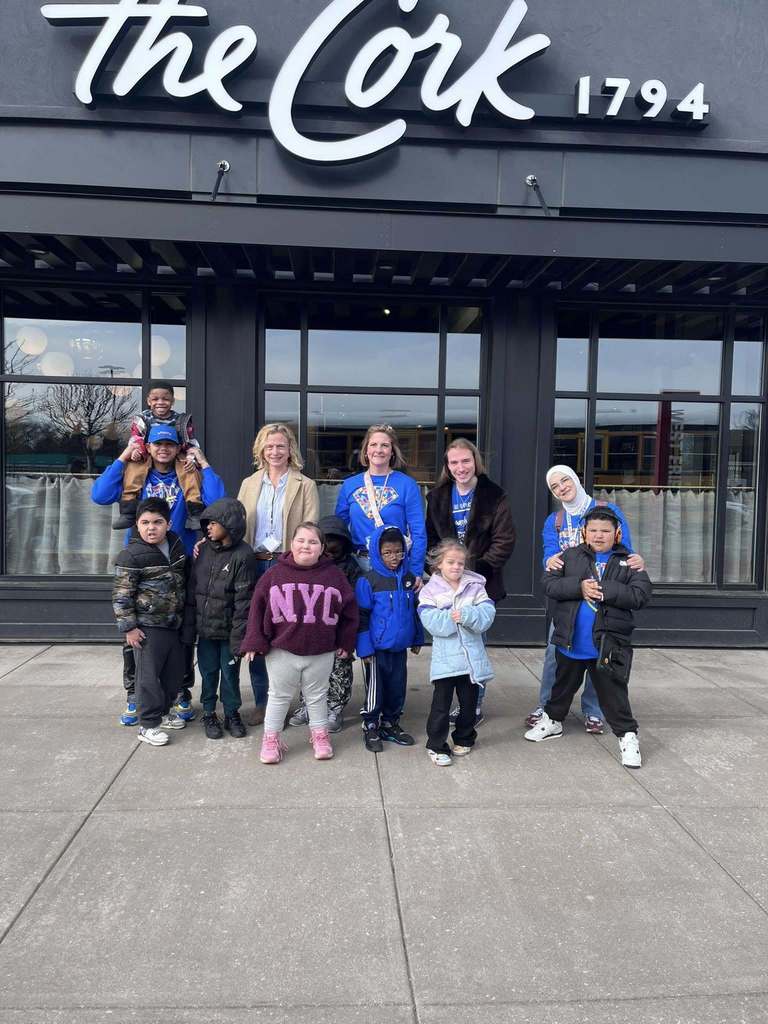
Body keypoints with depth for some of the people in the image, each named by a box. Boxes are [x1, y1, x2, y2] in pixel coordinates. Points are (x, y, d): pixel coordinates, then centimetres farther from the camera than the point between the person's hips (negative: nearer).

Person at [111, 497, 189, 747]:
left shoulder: (177, 546, 4)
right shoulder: (131, 556, -15)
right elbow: (121, 595, -14)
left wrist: (184, 616, 19)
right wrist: (129, 627, -15)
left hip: (174, 624, 7)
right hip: (148, 626, -7)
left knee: (174, 670, 14)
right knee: (149, 675, -2)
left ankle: (163, 711, 32)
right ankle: (148, 724, 9)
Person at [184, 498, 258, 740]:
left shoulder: (243, 555, -13)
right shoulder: (204, 550, 4)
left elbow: (244, 599, -14)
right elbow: (192, 589, 7)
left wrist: (238, 636, -16)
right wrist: (189, 626, 5)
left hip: (228, 629, -4)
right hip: (206, 627, 4)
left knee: (230, 673, 9)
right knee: (208, 672, 13)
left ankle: (232, 714, 26)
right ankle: (209, 713, 29)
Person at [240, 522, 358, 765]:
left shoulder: (334, 576, -3)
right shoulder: (275, 574, -5)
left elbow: (349, 610, 5)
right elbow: (258, 608, -3)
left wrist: (345, 643, 6)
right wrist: (254, 642, -6)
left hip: (321, 652, 1)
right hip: (281, 651, -1)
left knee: (317, 696, 17)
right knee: (279, 696, 13)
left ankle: (319, 735, 35)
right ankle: (271, 738, 28)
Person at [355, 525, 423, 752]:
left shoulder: (409, 578, 3)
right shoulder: (368, 581, -11)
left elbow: (415, 611, 15)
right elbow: (362, 617, -9)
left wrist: (417, 639, 16)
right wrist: (364, 647, -11)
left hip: (400, 647, 5)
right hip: (377, 648, -4)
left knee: (397, 687, 13)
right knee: (374, 689, 5)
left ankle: (390, 724, 30)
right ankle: (371, 728, 20)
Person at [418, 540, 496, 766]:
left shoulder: (475, 587, 3)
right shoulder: (430, 591, -3)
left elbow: (487, 613, -11)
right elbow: (431, 621, -15)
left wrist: (466, 614, -24)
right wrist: (452, 618, -24)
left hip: (472, 657, 3)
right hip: (445, 659, -3)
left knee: (469, 702, 16)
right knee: (441, 703, 1)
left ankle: (464, 739, 35)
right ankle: (437, 745, 15)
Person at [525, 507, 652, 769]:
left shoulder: (629, 561, -1)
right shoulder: (570, 556, 2)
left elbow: (641, 595, -12)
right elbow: (549, 584, -7)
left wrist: (604, 590, -21)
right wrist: (579, 587, -21)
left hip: (609, 645, -2)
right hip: (570, 641, 3)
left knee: (613, 693, 3)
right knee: (564, 685, 22)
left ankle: (627, 736, 19)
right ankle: (552, 720, 42)